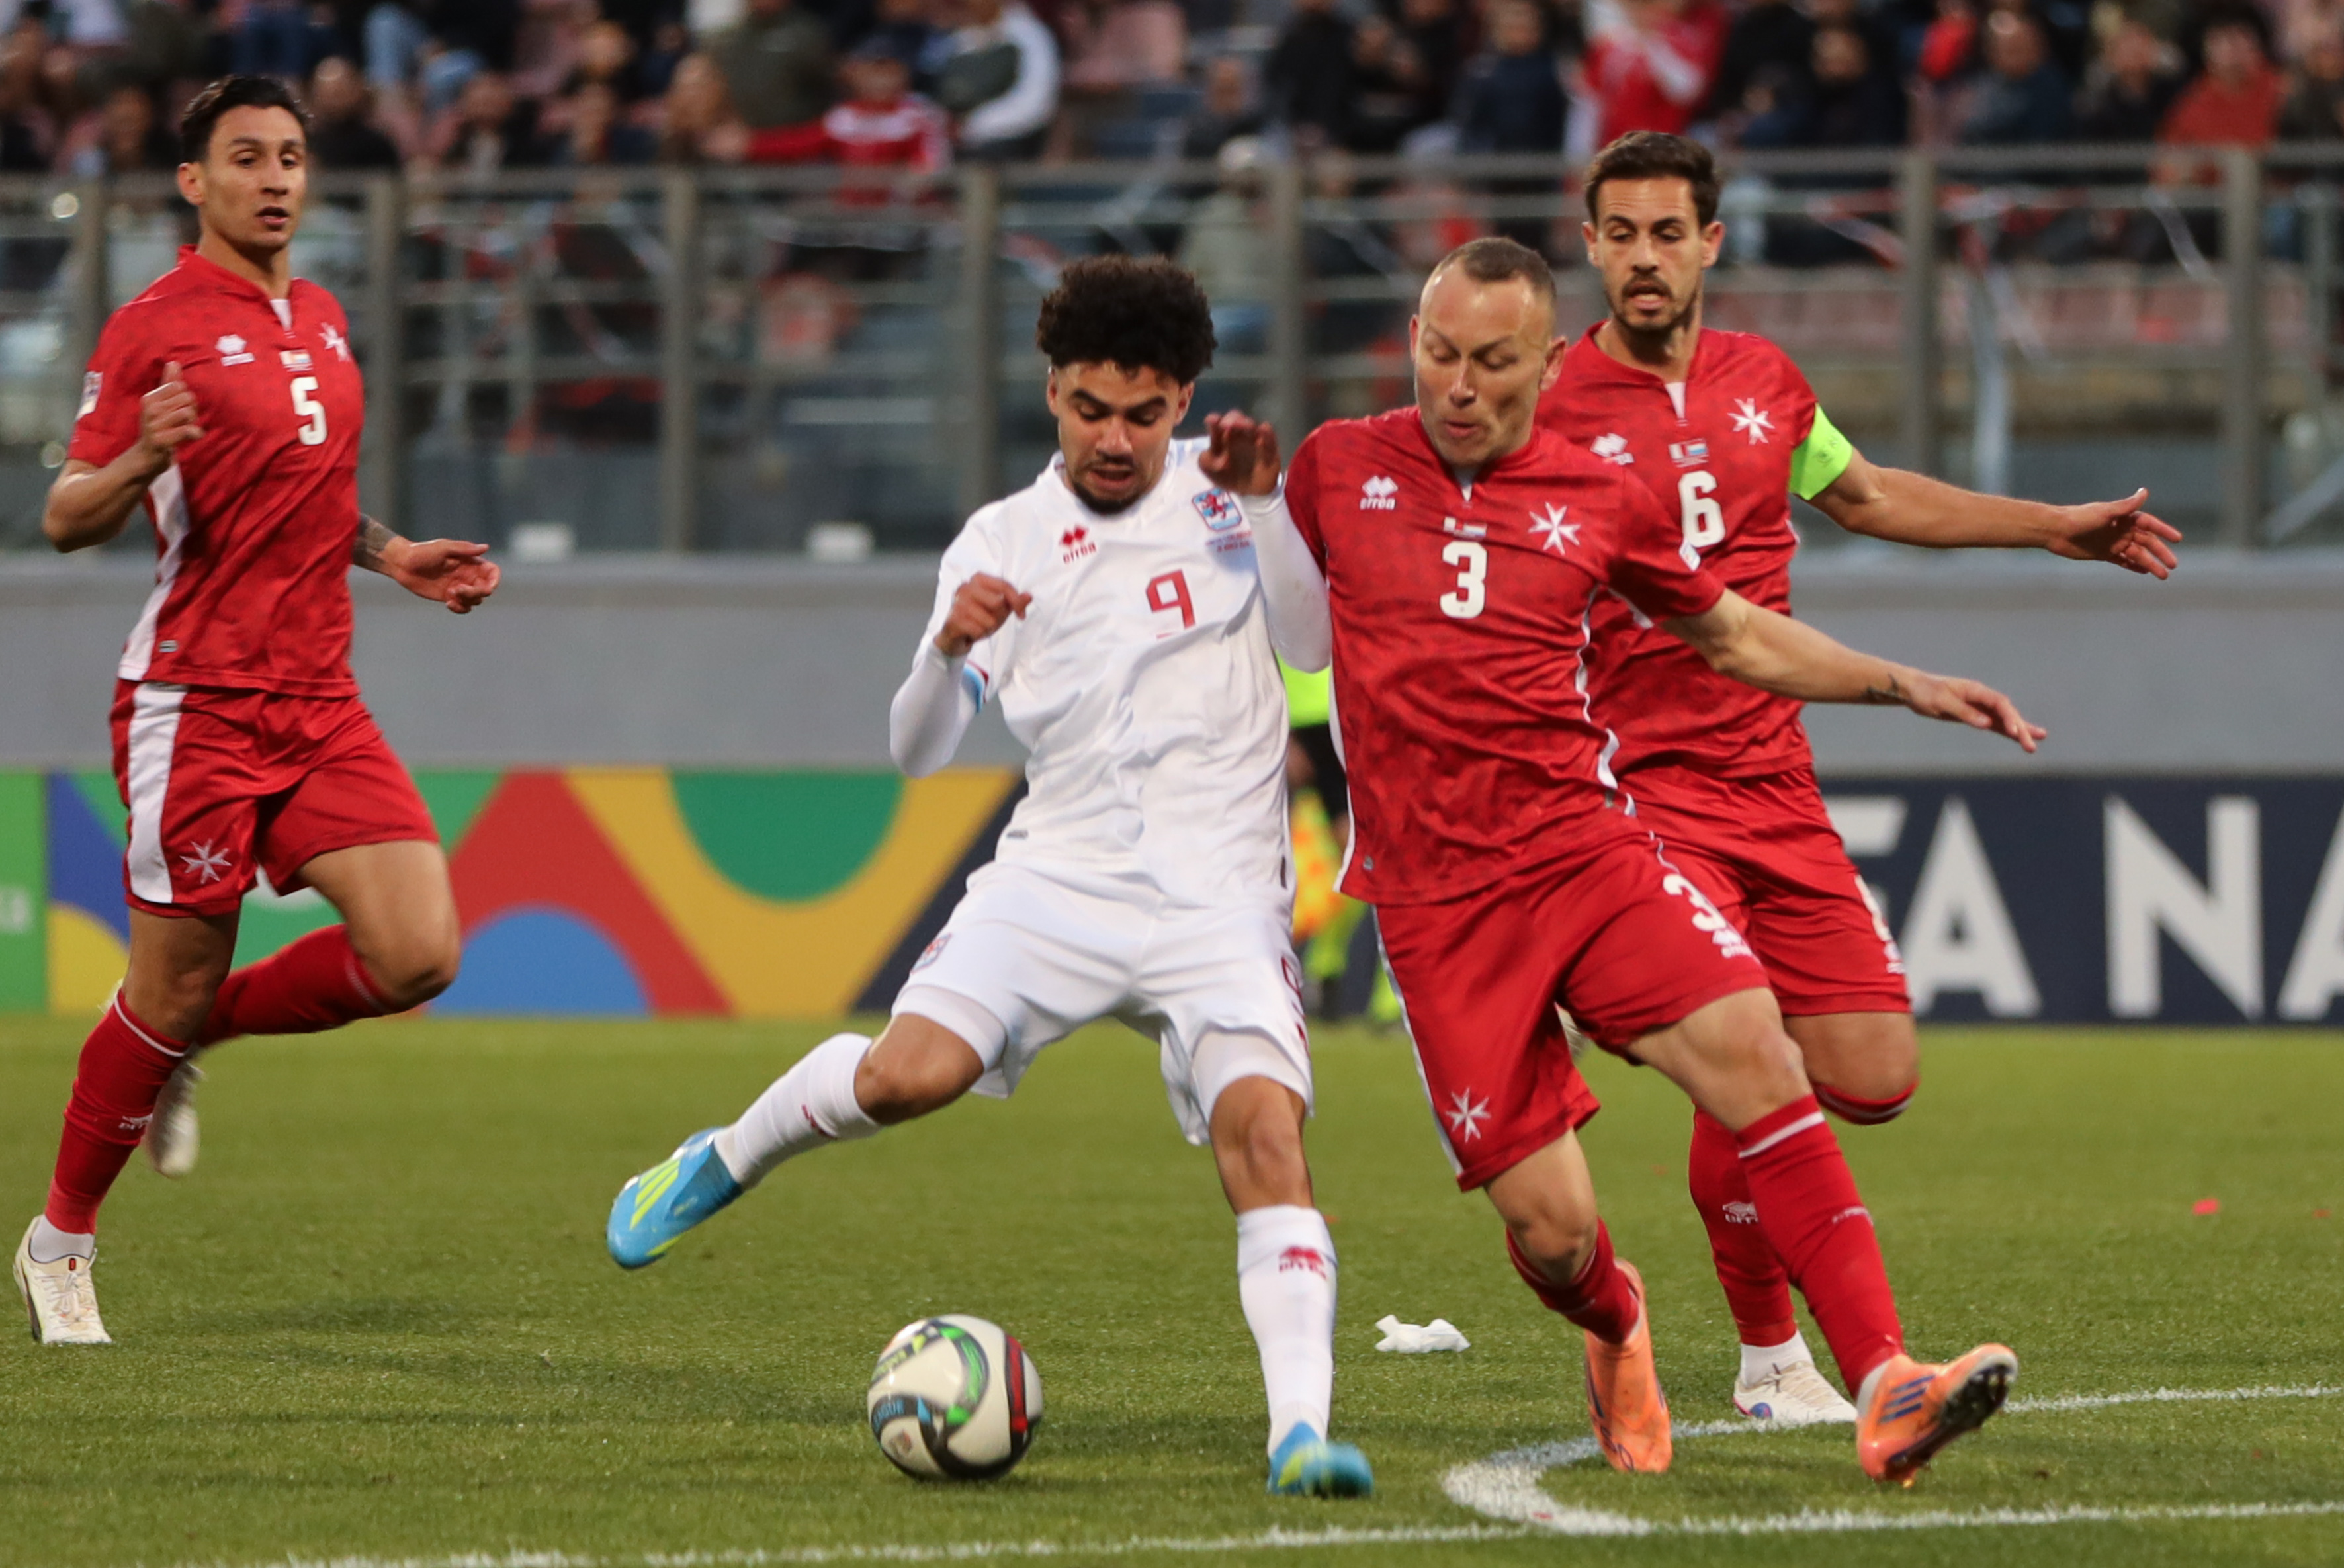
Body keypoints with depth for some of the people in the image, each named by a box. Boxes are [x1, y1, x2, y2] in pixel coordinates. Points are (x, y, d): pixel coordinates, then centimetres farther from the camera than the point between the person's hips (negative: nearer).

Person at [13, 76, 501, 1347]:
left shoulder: (321, 321, 15)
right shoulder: (154, 329, -7)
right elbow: (66, 520, -8)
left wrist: (391, 556, 16)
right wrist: (138, 460, -28)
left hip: (319, 704, 6)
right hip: (195, 705, -6)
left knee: (418, 955, -9)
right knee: (174, 989, -2)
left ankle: (189, 1039, 16)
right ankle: (61, 1242, 18)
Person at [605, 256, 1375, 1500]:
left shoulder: (1225, 496, 7)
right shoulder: (999, 542, 8)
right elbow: (917, 751, 5)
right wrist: (950, 649, -16)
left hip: (1217, 896, -1)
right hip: (1060, 872, 1)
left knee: (1264, 1132, -22)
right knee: (905, 1075, -18)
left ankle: (1301, 1428, -25)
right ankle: (722, 1163, 13)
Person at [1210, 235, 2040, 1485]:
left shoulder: (1597, 500, 6)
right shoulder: (1339, 469, 6)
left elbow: (1735, 636, 22)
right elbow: (1298, 637, 23)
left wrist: (1905, 687, 13)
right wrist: (1252, 502, 8)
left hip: (1586, 853, 1)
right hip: (1434, 902, -1)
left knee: (1753, 1053, -25)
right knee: (1549, 1229, -8)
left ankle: (1886, 1391, -28)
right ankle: (1615, 1332, 31)